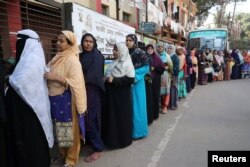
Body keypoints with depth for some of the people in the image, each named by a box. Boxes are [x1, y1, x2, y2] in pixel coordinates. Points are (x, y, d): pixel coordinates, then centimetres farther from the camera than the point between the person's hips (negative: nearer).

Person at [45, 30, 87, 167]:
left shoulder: (72, 60, -14)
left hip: (67, 100, -7)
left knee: (70, 130, 6)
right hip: (55, 99, 7)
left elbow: (76, 82, -21)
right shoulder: (58, 58, 10)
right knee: (60, 129, 17)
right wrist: (47, 77, 1)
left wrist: (56, 78, -24)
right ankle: (62, 153, 36)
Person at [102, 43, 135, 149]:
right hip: (111, 94, 8)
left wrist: (114, 80, -20)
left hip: (121, 95, -7)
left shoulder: (127, 64, -9)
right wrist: (107, 79, 3)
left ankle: (122, 140, 18)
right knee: (111, 116, 11)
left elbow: (130, 79, -18)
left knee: (121, 117, 2)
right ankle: (111, 138, 25)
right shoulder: (114, 63, 14)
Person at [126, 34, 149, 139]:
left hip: (136, 82, -6)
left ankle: (138, 130, 13)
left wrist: (134, 75, -16)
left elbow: (146, 67, -10)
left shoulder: (140, 53, -7)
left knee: (136, 106, 1)